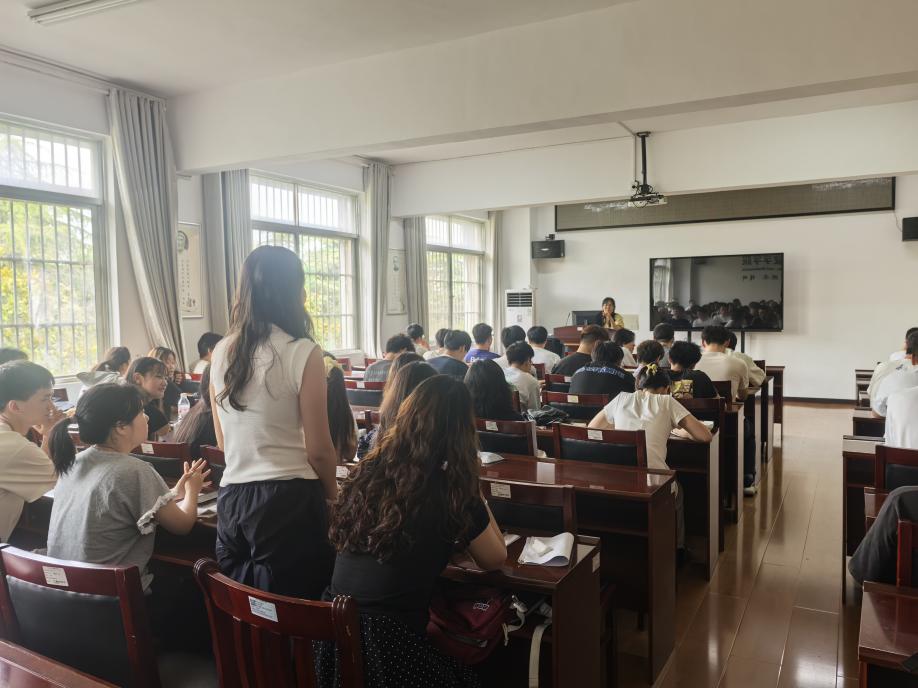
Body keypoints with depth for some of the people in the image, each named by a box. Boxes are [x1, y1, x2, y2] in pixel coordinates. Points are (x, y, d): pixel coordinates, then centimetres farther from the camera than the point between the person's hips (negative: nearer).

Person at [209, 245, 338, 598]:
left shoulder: (221, 352, 4)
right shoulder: (302, 352, -13)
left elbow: (223, 442, 14)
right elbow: (318, 449, -10)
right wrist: (332, 491, 8)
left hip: (233, 495, 6)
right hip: (289, 498, -5)